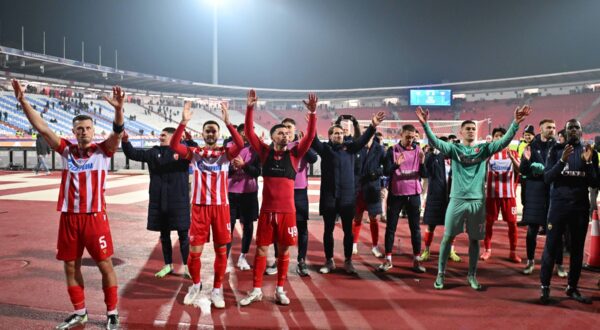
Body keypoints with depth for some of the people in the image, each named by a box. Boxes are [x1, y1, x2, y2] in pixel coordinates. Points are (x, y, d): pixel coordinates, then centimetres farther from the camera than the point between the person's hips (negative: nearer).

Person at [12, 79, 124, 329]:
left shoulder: (103, 150, -2)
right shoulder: (66, 150, 6)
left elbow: (118, 132, -19)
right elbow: (42, 128, 1)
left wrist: (118, 109, -36)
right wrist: (23, 102, -8)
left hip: (95, 217, -3)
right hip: (69, 217, 4)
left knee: (105, 265, 2)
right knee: (71, 266, 12)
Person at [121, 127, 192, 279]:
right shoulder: (154, 152, 8)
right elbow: (133, 153, 9)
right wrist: (125, 141, -6)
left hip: (178, 199, -4)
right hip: (158, 200, 4)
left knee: (183, 234, 2)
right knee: (164, 234, 13)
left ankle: (186, 266, 12)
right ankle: (168, 265, 27)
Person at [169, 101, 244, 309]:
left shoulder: (225, 153, 1)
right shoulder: (194, 153, 3)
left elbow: (240, 145, -19)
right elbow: (174, 145, -13)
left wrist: (228, 122, -27)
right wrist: (184, 122, -23)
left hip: (221, 206, 0)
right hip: (199, 206, 0)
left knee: (221, 250, 6)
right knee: (194, 250, 4)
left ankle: (217, 290, 21)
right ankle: (195, 285, 28)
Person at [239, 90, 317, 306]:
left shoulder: (294, 154, 3)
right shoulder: (265, 152, 3)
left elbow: (310, 136, -8)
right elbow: (249, 132, -4)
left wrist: (312, 113, -18)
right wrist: (250, 108, -14)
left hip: (287, 211, 0)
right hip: (267, 210, 0)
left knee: (284, 251, 8)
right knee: (261, 249, 6)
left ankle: (280, 290, 21)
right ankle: (256, 290, 17)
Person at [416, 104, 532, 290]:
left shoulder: (484, 149, 7)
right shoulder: (454, 149, 1)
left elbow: (504, 141, -4)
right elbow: (435, 142, -13)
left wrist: (516, 123, -18)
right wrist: (425, 124, -28)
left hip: (477, 200, 2)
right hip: (457, 200, -2)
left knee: (474, 239, 10)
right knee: (447, 237, 1)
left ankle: (472, 275, 24)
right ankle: (441, 274, 13)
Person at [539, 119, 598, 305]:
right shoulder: (556, 150, 2)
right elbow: (547, 178, -6)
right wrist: (562, 160, -19)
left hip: (581, 207, 3)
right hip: (558, 205, -2)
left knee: (577, 248, 8)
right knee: (551, 246, -3)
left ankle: (572, 288, 19)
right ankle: (545, 287, 3)